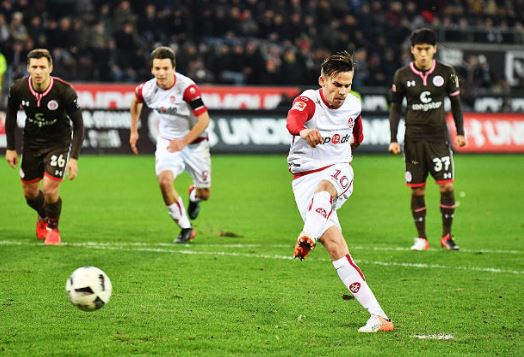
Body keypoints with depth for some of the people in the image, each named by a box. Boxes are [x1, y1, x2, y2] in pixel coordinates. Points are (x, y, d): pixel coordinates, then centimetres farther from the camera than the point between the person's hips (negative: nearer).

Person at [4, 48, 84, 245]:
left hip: (58, 142, -3)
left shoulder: (65, 91, -26)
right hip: (32, 141, 3)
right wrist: (10, 148, 1)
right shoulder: (18, 88, -18)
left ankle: (53, 228, 15)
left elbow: (78, 125, -17)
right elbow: (11, 115, 2)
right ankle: (43, 217, 44)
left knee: (50, 188, -15)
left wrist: (74, 157, -23)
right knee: (29, 191, 9)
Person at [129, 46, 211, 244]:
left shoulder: (187, 88, -26)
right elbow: (136, 101, 14)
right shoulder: (147, 89, -12)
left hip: (195, 143, -2)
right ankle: (186, 228, -9)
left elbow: (204, 119, -24)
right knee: (164, 181, -24)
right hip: (167, 142, 2)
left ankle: (194, 195, 47)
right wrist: (134, 131, 14)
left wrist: (183, 142, -30)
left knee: (204, 194, 6)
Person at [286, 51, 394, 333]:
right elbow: (292, 121, -38)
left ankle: (307, 237, -64)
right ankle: (377, 315, -19)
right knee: (334, 244, -18)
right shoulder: (308, 101, -13)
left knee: (324, 187, -37)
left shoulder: (353, 105, 4)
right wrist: (304, 132, -58)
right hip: (305, 179, -2)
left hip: (339, 172, 2)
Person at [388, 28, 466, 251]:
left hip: (439, 136, 0)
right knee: (417, 190, 1)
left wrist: (460, 132, 1)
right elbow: (395, 107, 6)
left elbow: (455, 103, 9)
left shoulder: (446, 73, -1)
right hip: (414, 138, 0)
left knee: (446, 186, -7)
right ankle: (421, 238, 11)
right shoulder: (402, 75, -1)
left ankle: (447, 236, 6)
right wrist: (393, 139, 0)